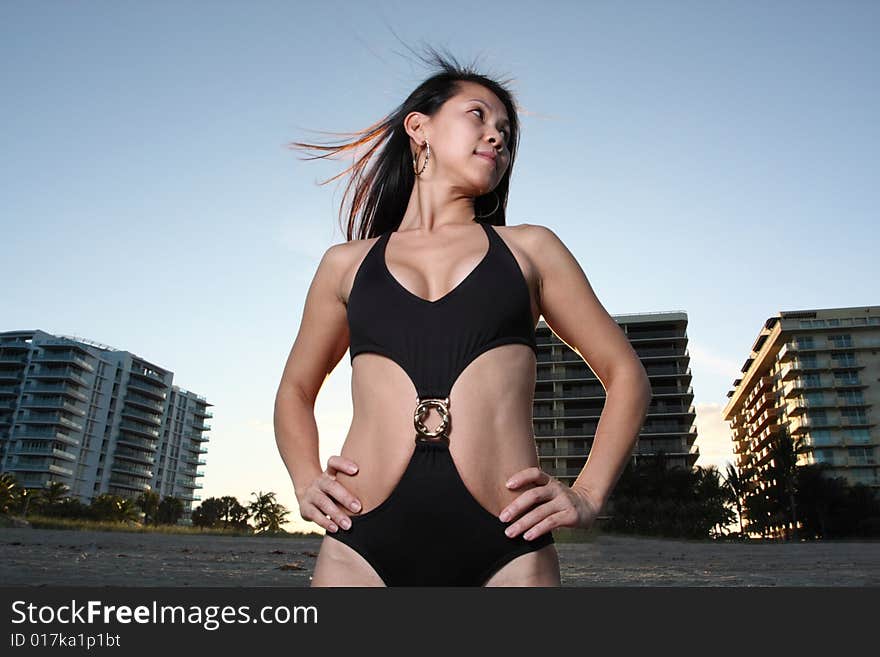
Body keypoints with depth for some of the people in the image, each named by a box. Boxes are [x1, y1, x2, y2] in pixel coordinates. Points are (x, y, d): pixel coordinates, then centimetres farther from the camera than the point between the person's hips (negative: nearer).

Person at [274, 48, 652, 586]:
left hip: (506, 547, 0)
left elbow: (626, 374, 14)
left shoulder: (529, 248, 12)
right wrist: (306, 482, 6)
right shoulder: (346, 263, 14)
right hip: (365, 541, 1)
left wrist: (588, 496, 1)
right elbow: (296, 390, 24)